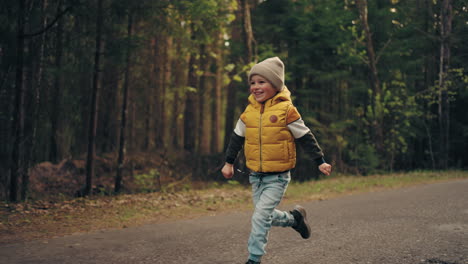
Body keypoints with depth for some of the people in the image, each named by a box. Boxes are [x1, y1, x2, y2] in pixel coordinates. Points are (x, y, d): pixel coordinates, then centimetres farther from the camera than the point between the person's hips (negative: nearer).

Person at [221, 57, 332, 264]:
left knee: (260, 217, -12)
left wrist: (320, 161, -2)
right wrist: (229, 162, 17)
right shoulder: (249, 111, 3)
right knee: (267, 216, 15)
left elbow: (305, 137, -4)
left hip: (278, 176, -6)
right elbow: (237, 137, 16)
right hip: (256, 175, 6)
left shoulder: (286, 110, -12)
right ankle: (295, 218, 41)